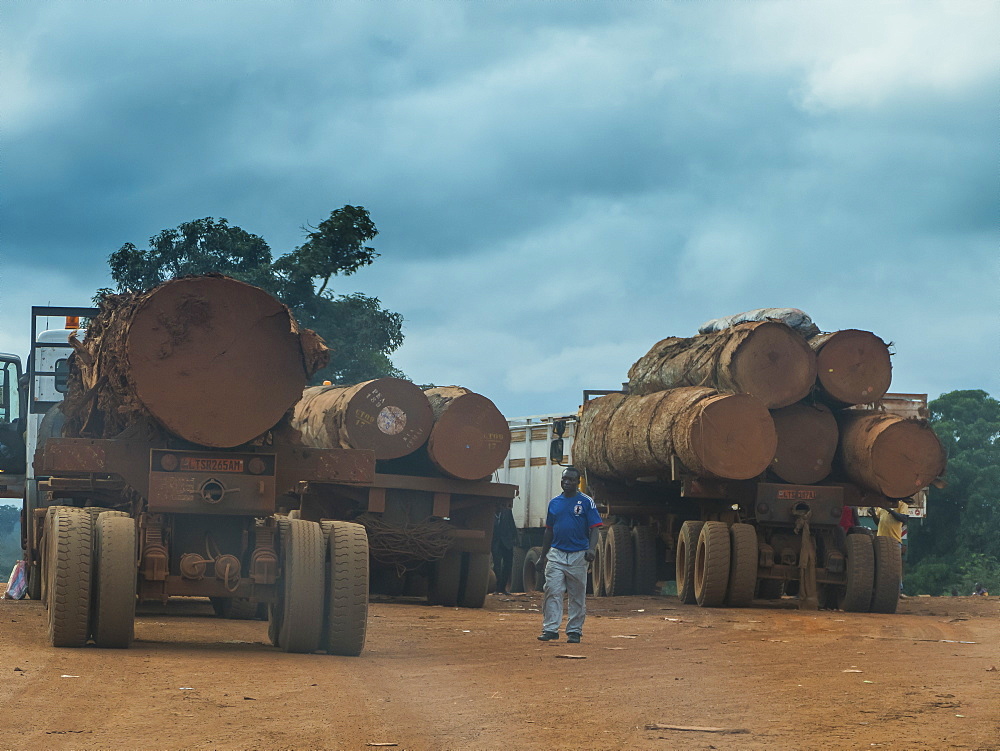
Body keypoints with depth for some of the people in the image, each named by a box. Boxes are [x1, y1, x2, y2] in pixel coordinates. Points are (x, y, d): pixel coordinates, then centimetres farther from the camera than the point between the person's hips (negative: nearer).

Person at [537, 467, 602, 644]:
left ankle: (574, 631, 9)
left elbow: (594, 529, -5)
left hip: (578, 555, -3)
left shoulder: (586, 502, 0)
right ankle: (550, 629, -7)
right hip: (556, 554, 3)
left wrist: (592, 549, -21)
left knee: (577, 595, 3)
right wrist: (543, 556, 18)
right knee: (552, 592, -7)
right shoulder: (554, 502, 12)